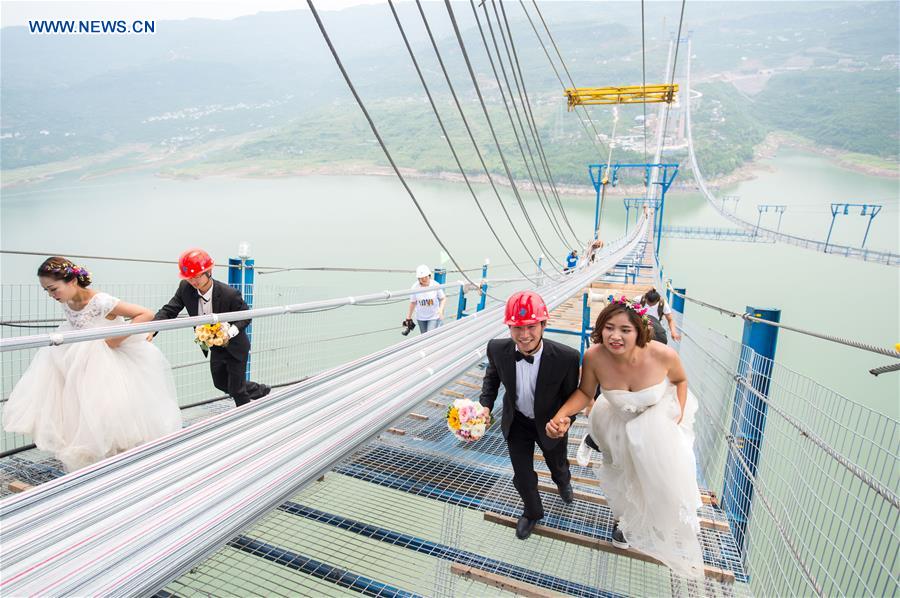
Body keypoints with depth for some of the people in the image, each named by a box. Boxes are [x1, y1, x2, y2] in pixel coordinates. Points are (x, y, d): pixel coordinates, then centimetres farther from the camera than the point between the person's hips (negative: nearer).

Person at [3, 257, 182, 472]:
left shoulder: (101, 302, -27)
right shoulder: (67, 303, -5)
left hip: (112, 363, -7)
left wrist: (116, 340, -27)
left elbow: (147, 314, -29)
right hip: (84, 366, 7)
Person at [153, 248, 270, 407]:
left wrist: (231, 331, -36)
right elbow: (168, 310, -15)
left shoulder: (230, 294, -31)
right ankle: (260, 391, 43)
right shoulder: (185, 288, -18)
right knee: (220, 383, 21)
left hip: (235, 346, -6)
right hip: (215, 348, 6)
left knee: (236, 389, 5)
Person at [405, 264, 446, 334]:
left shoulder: (436, 285, -15)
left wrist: (441, 310, -20)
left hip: (434, 316, -2)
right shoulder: (415, 287, -12)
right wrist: (409, 317, 6)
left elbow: (443, 299, -3)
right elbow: (413, 302, 0)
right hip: (421, 317, 2)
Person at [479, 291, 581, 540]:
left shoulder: (566, 357, -34)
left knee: (558, 465, 29)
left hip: (550, 424, 0)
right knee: (522, 476, 15)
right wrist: (485, 406, -14)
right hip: (516, 423, 1)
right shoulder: (497, 349, -26)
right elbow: (492, 377, -2)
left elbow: (571, 394, -15)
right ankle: (532, 512, 50)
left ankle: (563, 482, 69)